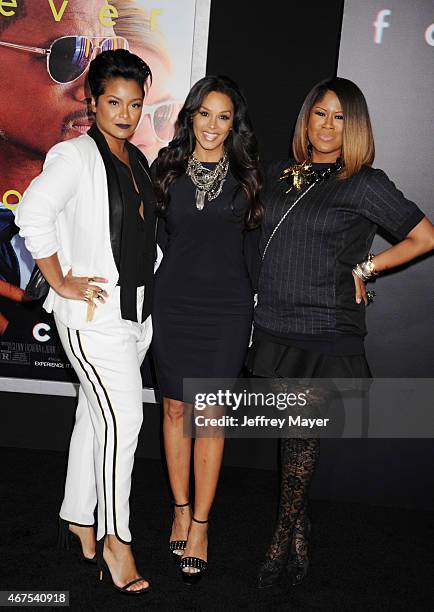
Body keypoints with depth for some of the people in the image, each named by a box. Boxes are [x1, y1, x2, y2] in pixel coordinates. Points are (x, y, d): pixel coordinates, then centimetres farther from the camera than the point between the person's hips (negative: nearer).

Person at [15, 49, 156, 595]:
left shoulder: (137, 161, 15)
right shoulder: (76, 155, -9)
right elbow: (33, 212, -20)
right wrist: (62, 283, -18)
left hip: (135, 309, 7)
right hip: (93, 310, -7)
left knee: (95, 416, 14)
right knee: (123, 418, -10)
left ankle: (78, 520, 29)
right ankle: (115, 539, 6)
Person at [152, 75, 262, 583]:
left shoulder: (246, 174, 2)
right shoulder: (168, 168, 5)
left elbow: (257, 236, 8)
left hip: (227, 306, -1)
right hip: (173, 302, 2)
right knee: (175, 408, 9)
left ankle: (199, 526, 14)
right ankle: (181, 509, 27)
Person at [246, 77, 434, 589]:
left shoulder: (364, 184, -3)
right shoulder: (277, 176, 11)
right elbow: (257, 240, 24)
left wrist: (363, 268, -4)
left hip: (326, 335, -4)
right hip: (274, 329, 4)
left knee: (300, 434, 0)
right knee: (292, 434, 11)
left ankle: (282, 542, 17)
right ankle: (299, 539, 27)